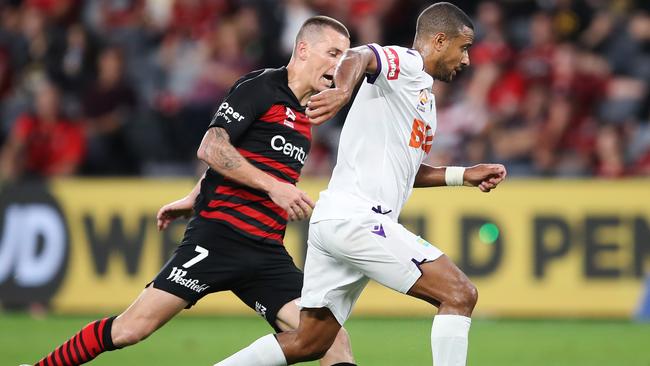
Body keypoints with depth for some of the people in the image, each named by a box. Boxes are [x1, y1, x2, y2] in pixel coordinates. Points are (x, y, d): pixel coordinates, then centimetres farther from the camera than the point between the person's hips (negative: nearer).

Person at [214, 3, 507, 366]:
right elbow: (358, 57, -28)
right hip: (356, 217, -10)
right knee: (460, 294, -12)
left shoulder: (425, 97, 24)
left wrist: (463, 175, 26)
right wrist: (342, 90, -49)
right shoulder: (405, 63, -5)